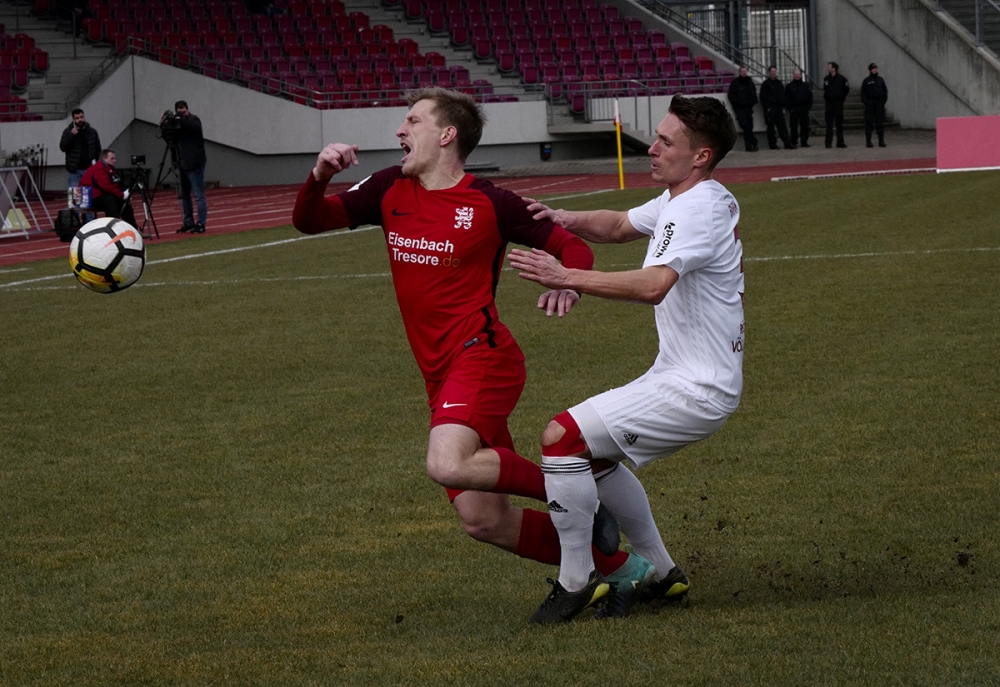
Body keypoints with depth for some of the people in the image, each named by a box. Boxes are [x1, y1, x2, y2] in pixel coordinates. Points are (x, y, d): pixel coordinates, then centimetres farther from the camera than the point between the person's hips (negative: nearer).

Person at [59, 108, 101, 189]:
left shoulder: (92, 131, 9)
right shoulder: (68, 131, 4)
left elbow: (98, 149, 16)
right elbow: (62, 147, -6)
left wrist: (94, 160, 3)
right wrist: (71, 135, -15)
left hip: (89, 169, 2)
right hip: (74, 170, -2)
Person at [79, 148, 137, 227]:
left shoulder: (110, 168, 12)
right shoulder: (98, 169, -20)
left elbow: (116, 185, 12)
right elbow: (107, 186, -29)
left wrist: (125, 193, -9)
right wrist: (122, 195, -24)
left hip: (102, 195, 10)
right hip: (92, 198, -10)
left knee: (124, 202, 3)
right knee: (109, 200, -34)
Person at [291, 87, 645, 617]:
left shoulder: (489, 204, -4)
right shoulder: (391, 191, 11)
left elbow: (571, 245, 2)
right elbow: (309, 221, 11)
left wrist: (567, 284, -21)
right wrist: (319, 177, -10)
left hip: (481, 355, -7)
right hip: (441, 375, 7)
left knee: (448, 465, -33)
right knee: (483, 520, 2)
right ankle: (616, 565, 15)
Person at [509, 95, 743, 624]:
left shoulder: (702, 208, -20)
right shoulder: (678, 202, 11)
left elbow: (654, 285, -36)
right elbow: (621, 227, 27)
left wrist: (567, 277, -33)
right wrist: (568, 220, 7)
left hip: (697, 390, -11)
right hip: (682, 376, 11)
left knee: (563, 437, -16)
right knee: (594, 454, 25)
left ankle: (575, 582, -5)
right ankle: (661, 574, 31)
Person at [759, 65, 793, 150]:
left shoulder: (779, 84, 19)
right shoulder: (765, 84, 1)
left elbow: (783, 97, 23)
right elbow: (763, 98, -5)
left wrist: (783, 107, 13)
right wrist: (767, 107, -13)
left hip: (779, 108, 5)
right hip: (771, 108, -5)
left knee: (782, 127, -1)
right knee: (771, 127, -2)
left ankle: (787, 144, -7)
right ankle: (772, 144, 2)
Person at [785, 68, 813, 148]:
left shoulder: (806, 85, 14)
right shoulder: (789, 86, 5)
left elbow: (810, 97, 14)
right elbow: (786, 98, 1)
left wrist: (809, 106, 2)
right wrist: (790, 108, -9)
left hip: (804, 108, 3)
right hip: (794, 109, -3)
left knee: (805, 126, 2)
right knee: (794, 126, -3)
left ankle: (804, 141, 7)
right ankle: (793, 142, 0)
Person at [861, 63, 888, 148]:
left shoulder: (881, 80, 14)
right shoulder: (866, 81, 4)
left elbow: (885, 91, 15)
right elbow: (863, 93, 2)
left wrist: (884, 100, 2)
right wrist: (866, 102, -9)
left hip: (880, 103, 3)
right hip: (870, 103, -3)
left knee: (880, 122, 1)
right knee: (869, 122, -4)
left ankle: (881, 141, 5)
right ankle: (868, 141, -2)